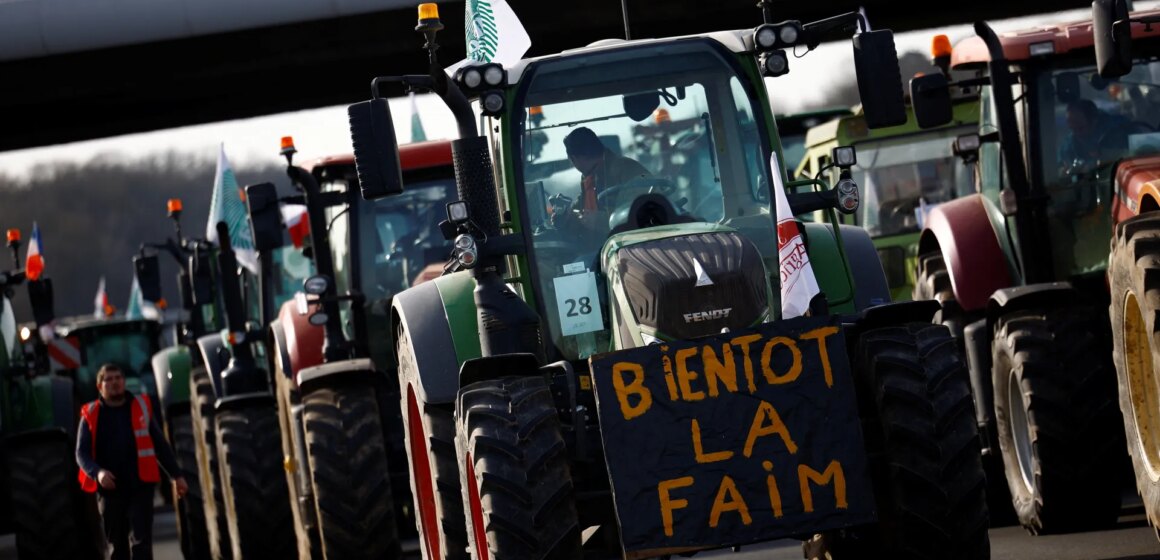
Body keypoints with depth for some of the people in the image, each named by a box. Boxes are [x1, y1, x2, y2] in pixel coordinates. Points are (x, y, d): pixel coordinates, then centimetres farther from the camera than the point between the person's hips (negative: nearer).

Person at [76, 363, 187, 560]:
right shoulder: (91, 415, 4)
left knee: (141, 542, -9)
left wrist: (176, 475, 10)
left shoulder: (141, 407, 9)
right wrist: (97, 472, -21)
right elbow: (82, 453, -1)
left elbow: (160, 445, 13)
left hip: (140, 486, 0)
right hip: (109, 490, 0)